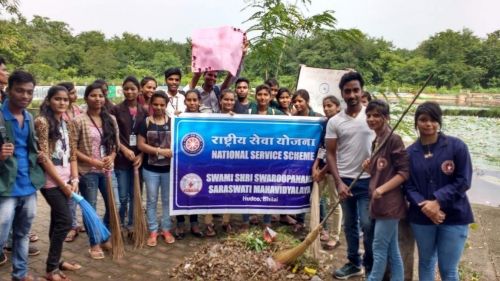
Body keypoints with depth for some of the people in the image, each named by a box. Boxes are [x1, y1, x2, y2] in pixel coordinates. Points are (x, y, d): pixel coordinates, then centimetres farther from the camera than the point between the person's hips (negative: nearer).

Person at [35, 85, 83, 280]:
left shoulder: (68, 124, 10)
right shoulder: (42, 122, -12)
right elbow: (44, 157, -16)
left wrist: (74, 179, -1)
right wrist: (62, 184, -14)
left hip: (65, 179, 7)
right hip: (51, 180, -7)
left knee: (58, 221, 14)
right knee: (65, 221, -8)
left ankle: (56, 261, 26)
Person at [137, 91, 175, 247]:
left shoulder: (172, 122, 0)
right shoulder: (145, 122, -2)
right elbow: (140, 145, -7)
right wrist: (160, 151, -17)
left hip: (169, 168, 1)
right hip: (150, 169, -1)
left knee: (167, 200, 11)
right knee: (151, 200, 8)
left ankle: (166, 229, 24)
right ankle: (153, 231, 19)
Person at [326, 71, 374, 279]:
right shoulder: (334, 122, -1)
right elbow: (330, 154, 0)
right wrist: (338, 182, -8)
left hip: (369, 180, -2)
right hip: (345, 180, 2)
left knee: (367, 225, -1)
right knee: (349, 225, 13)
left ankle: (371, 266, 18)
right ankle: (354, 263, 28)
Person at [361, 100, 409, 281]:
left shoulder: (393, 139, -11)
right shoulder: (376, 142, 14)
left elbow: (405, 172, -15)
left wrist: (382, 189, -20)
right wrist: (369, 169, 1)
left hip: (390, 203, -8)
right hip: (380, 203, 8)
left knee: (379, 248, 0)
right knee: (392, 251, 14)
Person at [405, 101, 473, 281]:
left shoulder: (456, 146, -6)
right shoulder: (410, 152, 0)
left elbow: (463, 181, -9)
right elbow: (408, 185, 0)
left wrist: (438, 202, -17)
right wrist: (424, 206, -17)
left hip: (454, 218, -2)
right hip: (421, 217, 3)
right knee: (426, 262, 18)